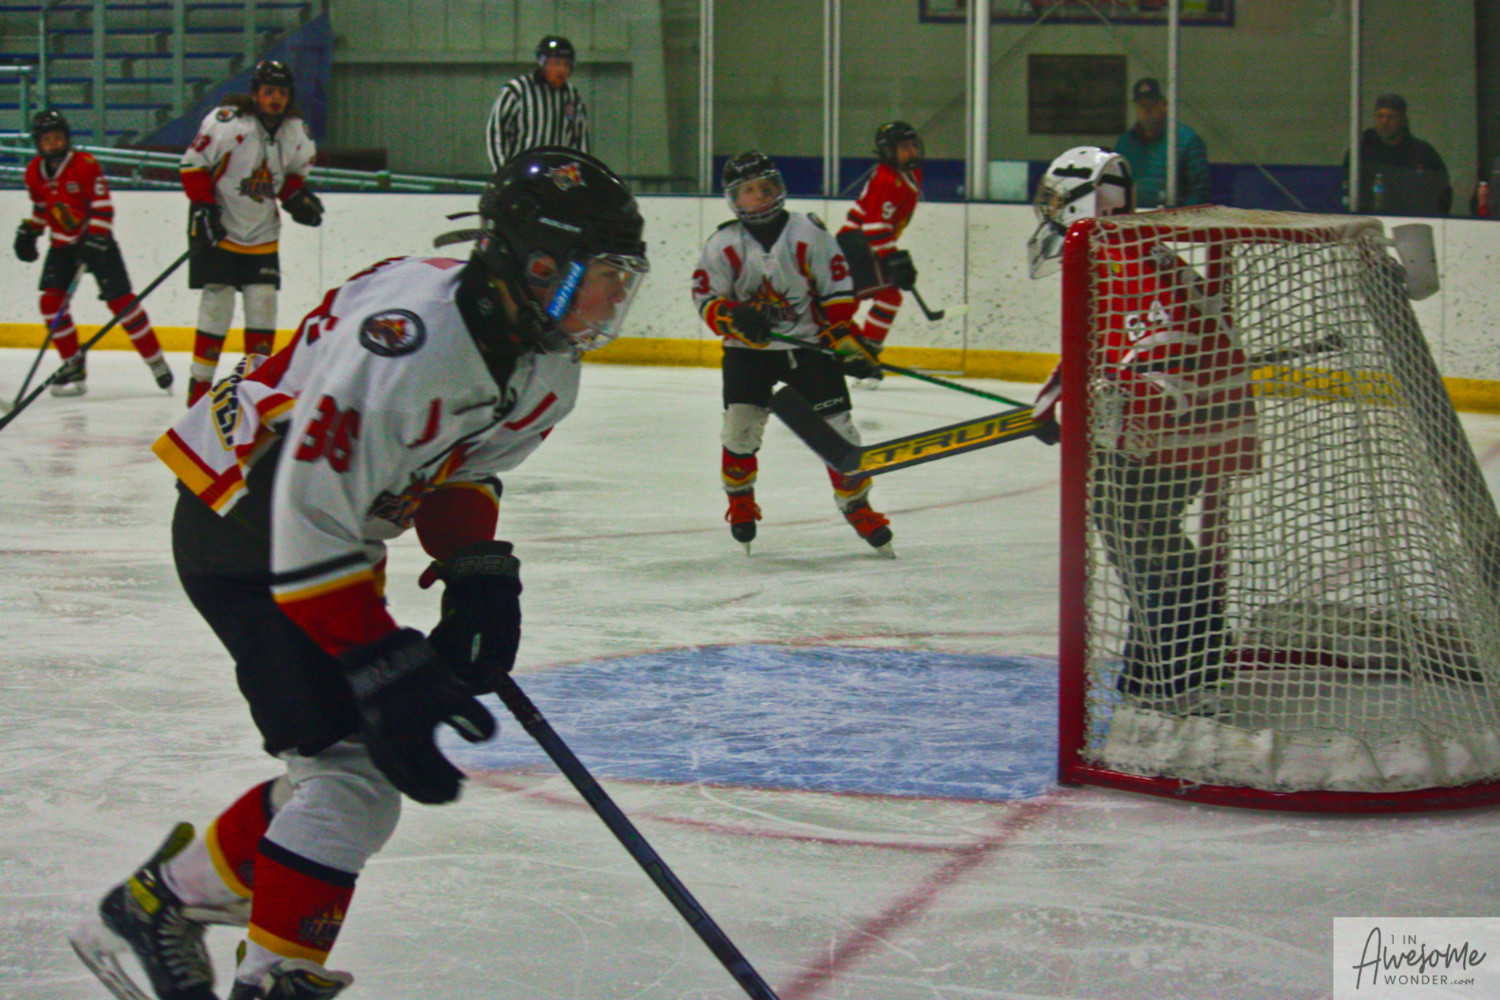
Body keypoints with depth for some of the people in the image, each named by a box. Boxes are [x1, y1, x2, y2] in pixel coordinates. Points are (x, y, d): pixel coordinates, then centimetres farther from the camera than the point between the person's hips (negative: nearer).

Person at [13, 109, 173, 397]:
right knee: (51, 302, -9)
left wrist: (96, 241, -25)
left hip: (96, 239, -5)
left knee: (120, 300, -9)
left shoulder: (85, 165, -18)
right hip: (62, 244, 5)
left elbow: (103, 206, -18)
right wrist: (28, 232, 7)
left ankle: (155, 359, 2)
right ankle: (73, 365, 2)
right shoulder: (35, 172, 0)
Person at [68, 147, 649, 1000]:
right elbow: (310, 513, -34)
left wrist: (477, 570, -5)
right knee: (357, 766, -16)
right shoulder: (412, 338, -34)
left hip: (331, 529, 10)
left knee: (342, 766, 12)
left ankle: (163, 900, 26)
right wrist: (387, 671, -32)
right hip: (246, 526, -10)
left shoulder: (544, 360, -4)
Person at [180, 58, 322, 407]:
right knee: (217, 302, -7)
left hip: (262, 234, 5)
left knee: (263, 304, 0)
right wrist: (204, 207, -17)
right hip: (218, 229, -5)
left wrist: (297, 197, 0)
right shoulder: (226, 122, -17)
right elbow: (193, 164, -12)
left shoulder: (296, 132, 2)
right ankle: (200, 383, 2)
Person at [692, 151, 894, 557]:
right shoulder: (723, 245, -3)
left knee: (836, 425, -5)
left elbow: (836, 289, -1)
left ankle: (856, 504, 9)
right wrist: (735, 317, -23)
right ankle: (740, 500, 13)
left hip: (807, 343, 0)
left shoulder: (808, 233, -6)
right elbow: (705, 298, -3)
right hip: (747, 349, 0)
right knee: (741, 422, -11)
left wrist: (845, 341, -6)